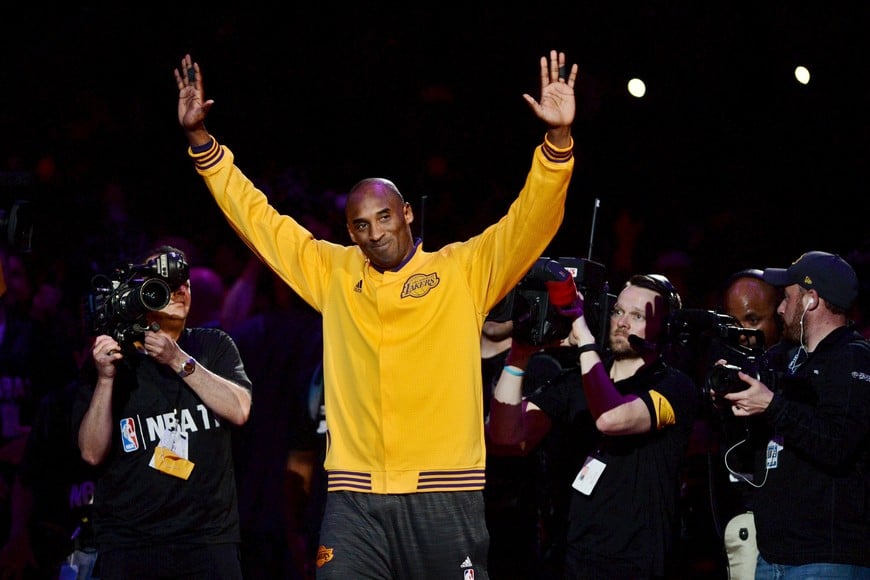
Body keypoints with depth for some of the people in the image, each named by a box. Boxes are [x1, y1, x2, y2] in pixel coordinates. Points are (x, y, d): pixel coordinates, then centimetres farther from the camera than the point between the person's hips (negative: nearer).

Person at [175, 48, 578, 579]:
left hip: (445, 495, -2)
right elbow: (256, 218, 18)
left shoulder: (464, 270, 6)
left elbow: (531, 220, -3)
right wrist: (201, 139, 13)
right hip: (354, 498, 2)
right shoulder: (333, 272, 14)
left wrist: (558, 140, -17)